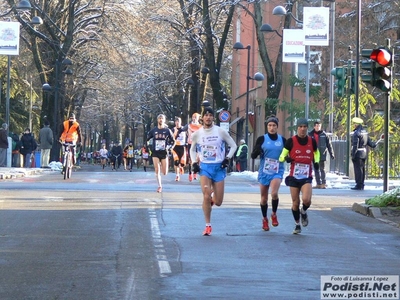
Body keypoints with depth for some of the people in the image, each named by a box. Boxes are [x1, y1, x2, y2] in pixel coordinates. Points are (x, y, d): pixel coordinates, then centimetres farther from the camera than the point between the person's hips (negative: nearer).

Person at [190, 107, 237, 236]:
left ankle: (213, 197, 41)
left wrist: (227, 158, -6)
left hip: (219, 167, 0)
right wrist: (194, 162, 4)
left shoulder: (221, 132, -3)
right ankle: (208, 226, -4)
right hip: (204, 167, 0)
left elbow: (233, 145, 6)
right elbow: (192, 149, 18)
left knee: (218, 202, 2)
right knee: (206, 197, -16)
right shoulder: (197, 134, 2)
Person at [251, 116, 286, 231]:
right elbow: (253, 156, -3)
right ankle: (264, 219, 29)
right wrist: (257, 151, -25)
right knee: (264, 198, 8)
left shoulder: (282, 140, 3)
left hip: (277, 172, 0)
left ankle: (274, 215, 1)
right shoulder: (262, 139, -2)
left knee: (274, 193, -23)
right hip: (264, 172, 0)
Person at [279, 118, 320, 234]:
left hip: (307, 177, 0)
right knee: (295, 202, 4)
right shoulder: (291, 141, -4)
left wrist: (316, 162, 2)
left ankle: (303, 212, 15)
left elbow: (316, 153, 22)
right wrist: (286, 158, -23)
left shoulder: (312, 141, 2)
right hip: (294, 176, 0)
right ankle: (297, 224, 25)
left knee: (306, 199, -20)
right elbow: (282, 156, 0)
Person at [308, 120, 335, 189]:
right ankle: (318, 184, 13)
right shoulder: (310, 134, 4)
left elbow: (329, 144, 3)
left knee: (322, 169, -6)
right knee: (316, 170, 8)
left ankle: (323, 184, -5)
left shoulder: (324, 134, -1)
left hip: (322, 154, -3)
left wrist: (331, 154, 1)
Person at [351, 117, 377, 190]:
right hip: (364, 153, 8)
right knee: (362, 169, 12)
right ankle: (361, 185, 16)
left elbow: (355, 145, -19)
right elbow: (369, 142, 14)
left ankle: (358, 185, -6)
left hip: (358, 154, -8)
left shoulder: (356, 133, -15)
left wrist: (353, 155, -17)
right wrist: (374, 145, 32)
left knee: (358, 170, -6)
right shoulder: (365, 132, 9)